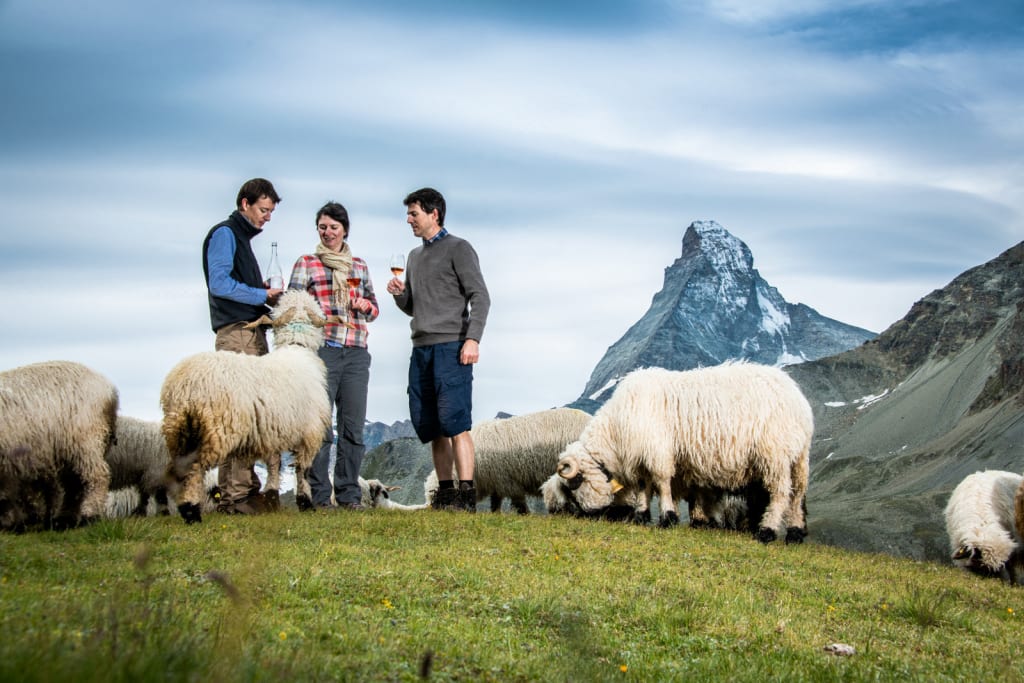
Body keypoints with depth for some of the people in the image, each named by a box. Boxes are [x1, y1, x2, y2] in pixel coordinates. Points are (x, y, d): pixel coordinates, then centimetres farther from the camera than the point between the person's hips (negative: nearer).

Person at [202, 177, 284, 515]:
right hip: (235, 334, -10)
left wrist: (267, 296, 10)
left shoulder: (243, 238, 25)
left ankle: (246, 489, 12)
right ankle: (234, 495, -15)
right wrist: (262, 295, -10)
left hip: (253, 333, 10)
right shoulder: (224, 234, -4)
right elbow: (220, 284, -15)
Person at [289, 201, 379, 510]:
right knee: (319, 426, -6)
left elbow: (374, 309, 23)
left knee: (353, 426, 1)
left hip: (356, 353, 3)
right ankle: (320, 494, -2)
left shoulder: (359, 265, 18)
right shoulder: (307, 263, 8)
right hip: (321, 349, -3)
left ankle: (349, 493, 6)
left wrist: (365, 306, 1)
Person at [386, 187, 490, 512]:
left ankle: (466, 494, -16)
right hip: (422, 349, 8)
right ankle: (445, 492, 9)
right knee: (427, 424, 4)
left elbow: (479, 296, -7)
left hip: (451, 347, -8)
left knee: (454, 422, -14)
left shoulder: (458, 249, 0)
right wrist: (400, 294, 4)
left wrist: (473, 338, -19)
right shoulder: (415, 256, 23)